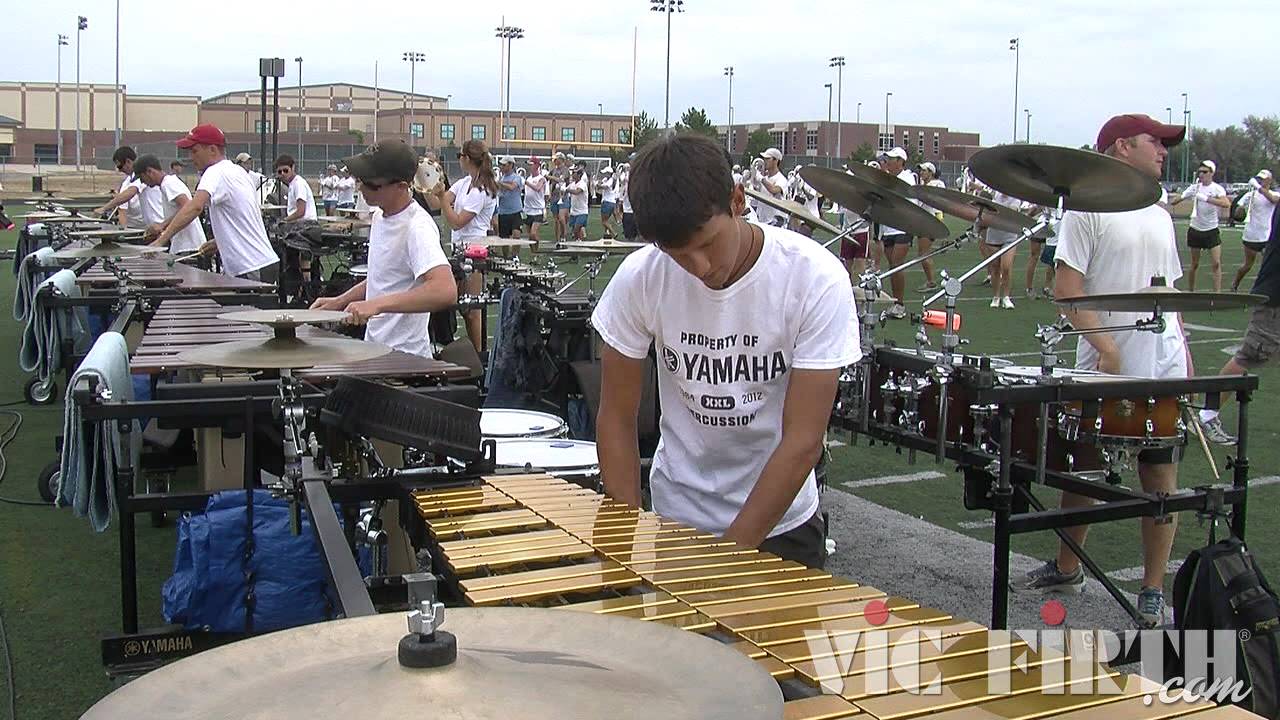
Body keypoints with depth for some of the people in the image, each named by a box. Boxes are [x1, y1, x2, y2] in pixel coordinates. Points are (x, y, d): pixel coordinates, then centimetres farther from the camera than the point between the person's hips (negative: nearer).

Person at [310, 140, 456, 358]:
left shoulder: (417, 229, -21)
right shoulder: (380, 216, 9)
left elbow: (446, 292, -36)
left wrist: (377, 304, -36)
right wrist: (340, 302, 12)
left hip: (404, 360, -9)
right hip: (373, 351, 9)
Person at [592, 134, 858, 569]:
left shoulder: (817, 280, -22)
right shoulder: (638, 279, -16)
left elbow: (803, 440, -22)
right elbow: (616, 418, -8)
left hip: (781, 525, -1)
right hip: (673, 519, 2)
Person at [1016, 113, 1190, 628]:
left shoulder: (1159, 216, 16)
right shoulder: (1087, 207, -4)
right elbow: (1066, 289, -10)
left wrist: (1183, 351, 12)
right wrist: (1105, 344, -17)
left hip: (1164, 368, 5)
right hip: (1106, 367, -5)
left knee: (1161, 477, 3)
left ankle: (1153, 592, 13)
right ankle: (1066, 570, 27)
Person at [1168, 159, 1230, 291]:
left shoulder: (1217, 189, -10)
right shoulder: (1195, 187, 0)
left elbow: (1226, 204, -29)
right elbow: (1179, 198, 0)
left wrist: (1206, 198, -36)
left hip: (1212, 231, -2)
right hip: (1195, 230, 2)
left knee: (1216, 264, -11)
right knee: (1194, 264, 7)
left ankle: (1217, 294, -11)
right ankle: (1190, 291, 18)